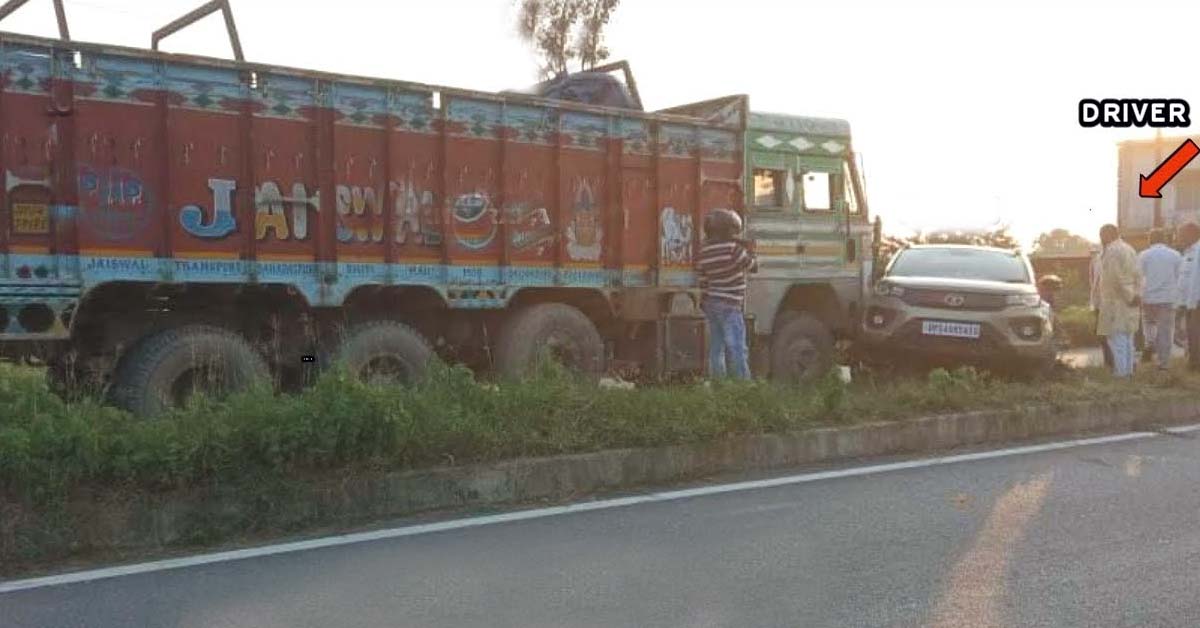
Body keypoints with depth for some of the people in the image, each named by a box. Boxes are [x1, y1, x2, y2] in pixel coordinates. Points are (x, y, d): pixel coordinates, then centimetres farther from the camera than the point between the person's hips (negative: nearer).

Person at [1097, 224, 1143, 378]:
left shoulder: (1111, 251, -13)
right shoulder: (1129, 249, 16)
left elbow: (1117, 278, -19)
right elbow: (1138, 275, 11)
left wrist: (1130, 297, -13)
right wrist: (1137, 294, 2)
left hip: (1115, 302, -9)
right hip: (1129, 303, 9)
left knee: (1116, 339, -7)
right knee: (1127, 339, 14)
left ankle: (1120, 373, -8)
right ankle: (1128, 371, 19)